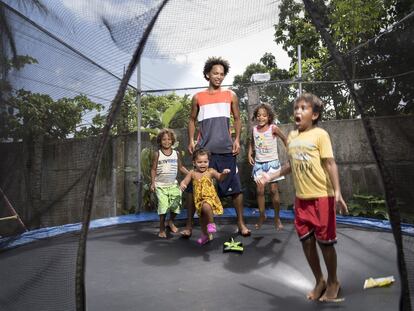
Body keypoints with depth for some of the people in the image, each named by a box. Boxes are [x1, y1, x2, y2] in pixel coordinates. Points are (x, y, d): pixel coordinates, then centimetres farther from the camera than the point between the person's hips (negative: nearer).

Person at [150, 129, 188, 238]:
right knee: (163, 206, -8)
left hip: (173, 185, 3)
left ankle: (171, 222, 29)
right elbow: (153, 169, 0)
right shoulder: (157, 154, -2)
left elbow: (180, 167, 12)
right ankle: (162, 229, 10)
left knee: (176, 204, -2)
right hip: (161, 185, -3)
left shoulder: (176, 153, 5)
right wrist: (152, 183, -7)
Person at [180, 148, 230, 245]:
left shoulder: (210, 171, -7)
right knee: (202, 217, 19)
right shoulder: (192, 173, 1)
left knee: (206, 207, -37)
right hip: (199, 200, 4)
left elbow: (220, 177, -17)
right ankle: (205, 235, 45)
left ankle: (211, 223, -9)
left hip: (210, 197, -4)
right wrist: (182, 184, -22)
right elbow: (185, 181, 1)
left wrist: (224, 173, -38)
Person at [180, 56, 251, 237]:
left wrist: (237, 139, 0)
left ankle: (241, 223, 19)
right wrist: (191, 140, 2)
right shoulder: (198, 97, 8)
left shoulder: (230, 96, 9)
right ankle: (189, 225, 15)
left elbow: (237, 119, 12)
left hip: (226, 150, 0)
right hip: (204, 150, 0)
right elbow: (192, 120, 14)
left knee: (235, 188, 3)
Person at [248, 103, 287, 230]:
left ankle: (277, 218, 15)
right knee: (259, 190, 3)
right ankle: (262, 215, 19)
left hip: (272, 162, -3)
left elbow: (285, 139, 2)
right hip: (259, 163, 3)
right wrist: (250, 153, 7)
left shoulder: (273, 128, -9)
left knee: (274, 190, 1)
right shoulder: (254, 129, 2)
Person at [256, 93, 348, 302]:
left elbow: (330, 164, -13)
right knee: (306, 241, 11)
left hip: (322, 197, -5)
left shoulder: (320, 134, -9)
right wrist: (271, 176, 15)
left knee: (325, 242, 7)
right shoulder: (291, 136, 8)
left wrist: (337, 193, -21)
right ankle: (319, 281, 33)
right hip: (301, 198, 5)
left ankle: (333, 282, 30)